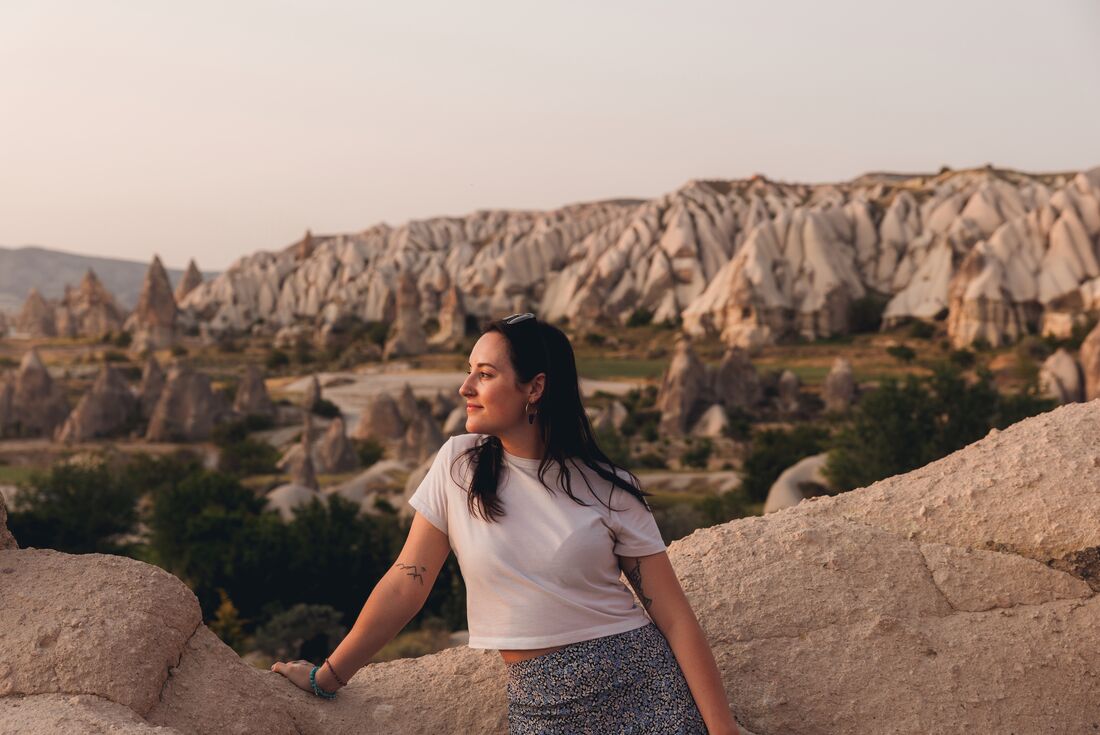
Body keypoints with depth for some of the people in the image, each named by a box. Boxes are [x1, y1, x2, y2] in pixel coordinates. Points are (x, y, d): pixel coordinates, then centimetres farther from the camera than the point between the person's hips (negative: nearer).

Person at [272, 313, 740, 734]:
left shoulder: (608, 489, -5)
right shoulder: (459, 464, -1)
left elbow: (675, 617, -5)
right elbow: (405, 585, 4)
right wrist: (326, 678, 5)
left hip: (641, 684, -1)